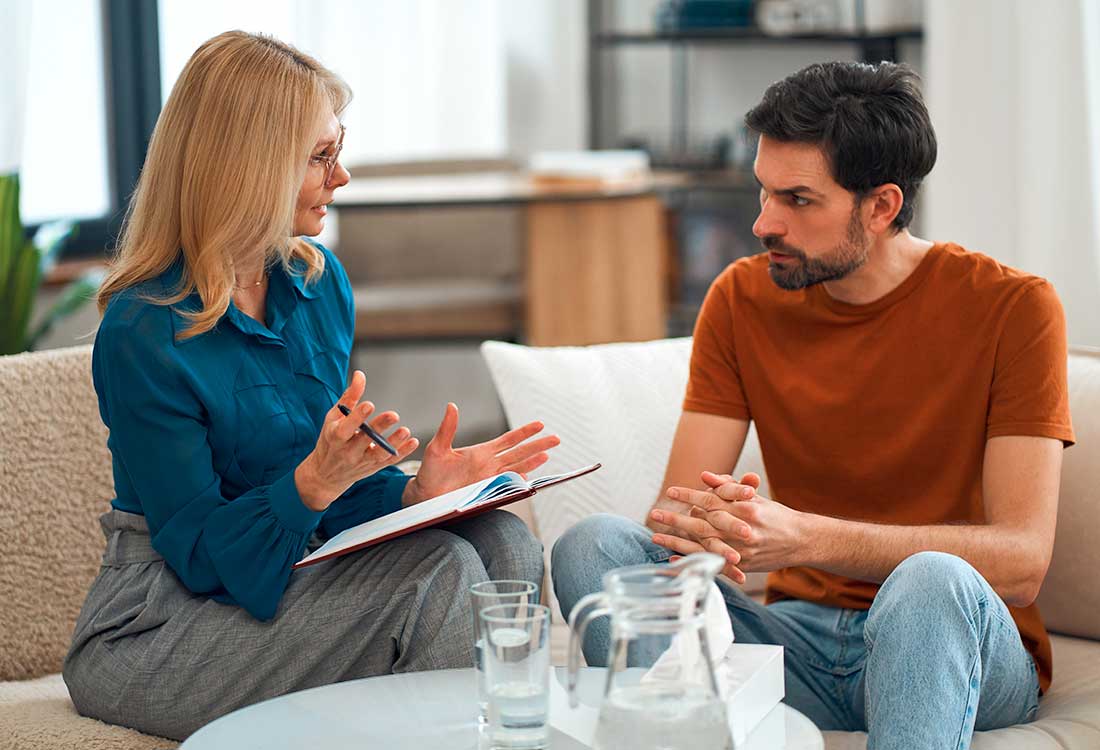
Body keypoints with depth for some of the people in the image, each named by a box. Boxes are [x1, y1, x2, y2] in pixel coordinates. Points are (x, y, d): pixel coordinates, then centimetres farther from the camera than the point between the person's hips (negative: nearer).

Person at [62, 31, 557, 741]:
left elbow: (339, 498, 11)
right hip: (155, 630, -7)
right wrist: (315, 481, -32)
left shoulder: (321, 283, 4)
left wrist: (419, 490, -10)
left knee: (503, 542, -15)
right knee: (436, 574, -24)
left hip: (293, 573, 7)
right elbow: (201, 556, -17)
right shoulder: (143, 333, -19)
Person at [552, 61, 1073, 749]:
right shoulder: (741, 300, 3)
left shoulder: (1012, 307, -9)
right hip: (802, 636, 4)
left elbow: (1021, 561, -18)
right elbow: (670, 508, -2)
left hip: (962, 643, -4)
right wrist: (697, 526, -29)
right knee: (593, 547, -19)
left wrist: (805, 537, -30)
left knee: (932, 581, -39)